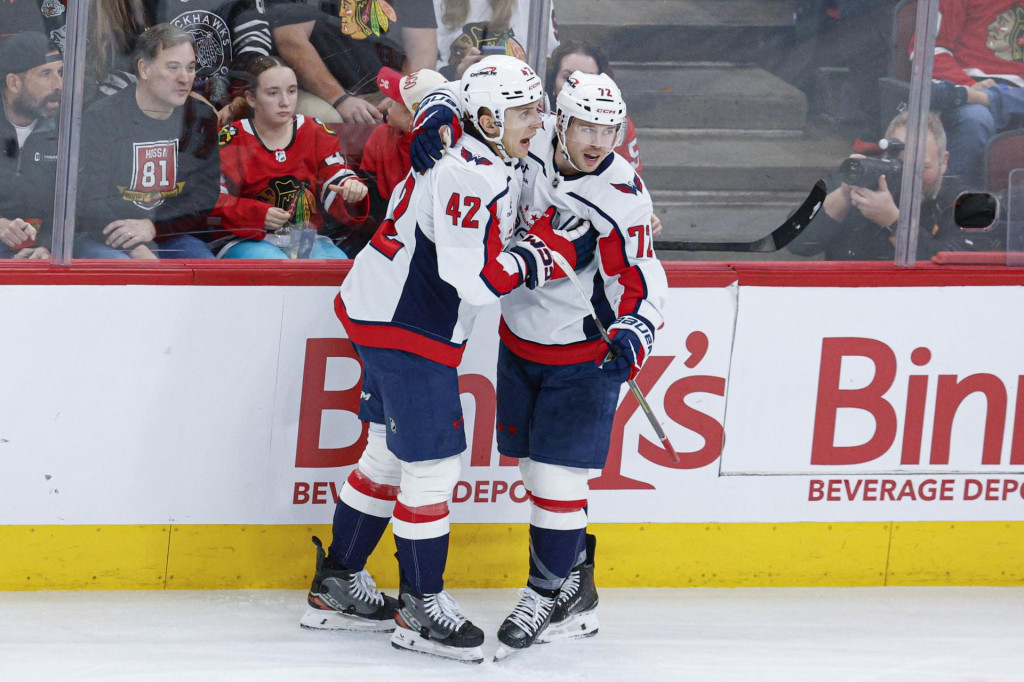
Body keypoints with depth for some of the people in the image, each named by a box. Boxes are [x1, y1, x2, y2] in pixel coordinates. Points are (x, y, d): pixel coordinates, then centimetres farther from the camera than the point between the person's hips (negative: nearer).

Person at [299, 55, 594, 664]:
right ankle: (422, 607, 3)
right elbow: (478, 277, -31)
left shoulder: (494, 165, 8)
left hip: (386, 312, 11)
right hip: (407, 331, -11)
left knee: (389, 454, 19)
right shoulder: (471, 178, -25)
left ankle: (337, 587, 28)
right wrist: (552, 251, -20)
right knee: (432, 463, -6)